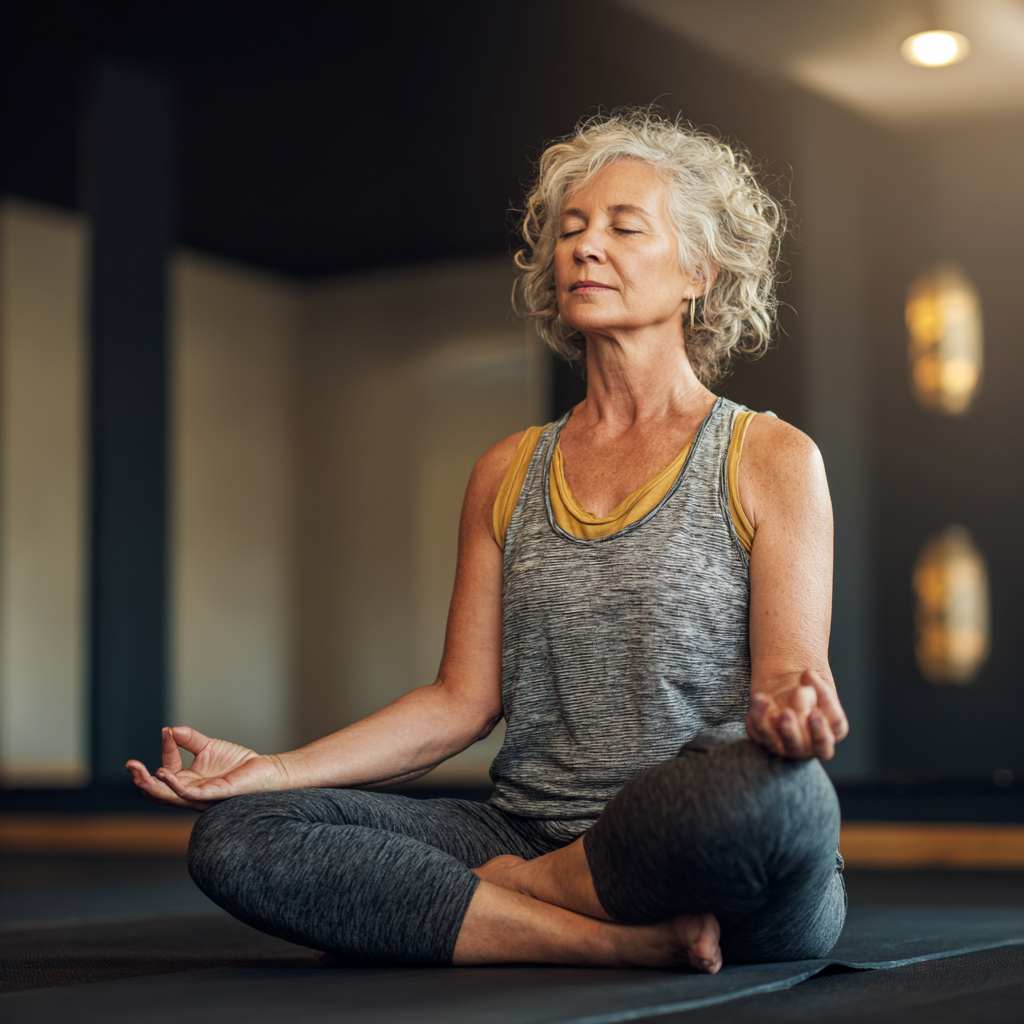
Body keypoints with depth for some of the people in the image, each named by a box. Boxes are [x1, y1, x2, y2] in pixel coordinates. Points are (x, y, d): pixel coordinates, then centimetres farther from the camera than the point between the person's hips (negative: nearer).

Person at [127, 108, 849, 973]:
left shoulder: (770, 461, 4)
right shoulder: (508, 475, 16)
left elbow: (791, 671, -4)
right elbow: (464, 699, 11)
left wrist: (791, 712, -30)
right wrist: (275, 769, -1)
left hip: (708, 862, -3)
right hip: (533, 837, 4)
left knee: (781, 794, -41)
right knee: (233, 835, -18)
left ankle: (504, 887, -14)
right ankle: (628, 940, -22)